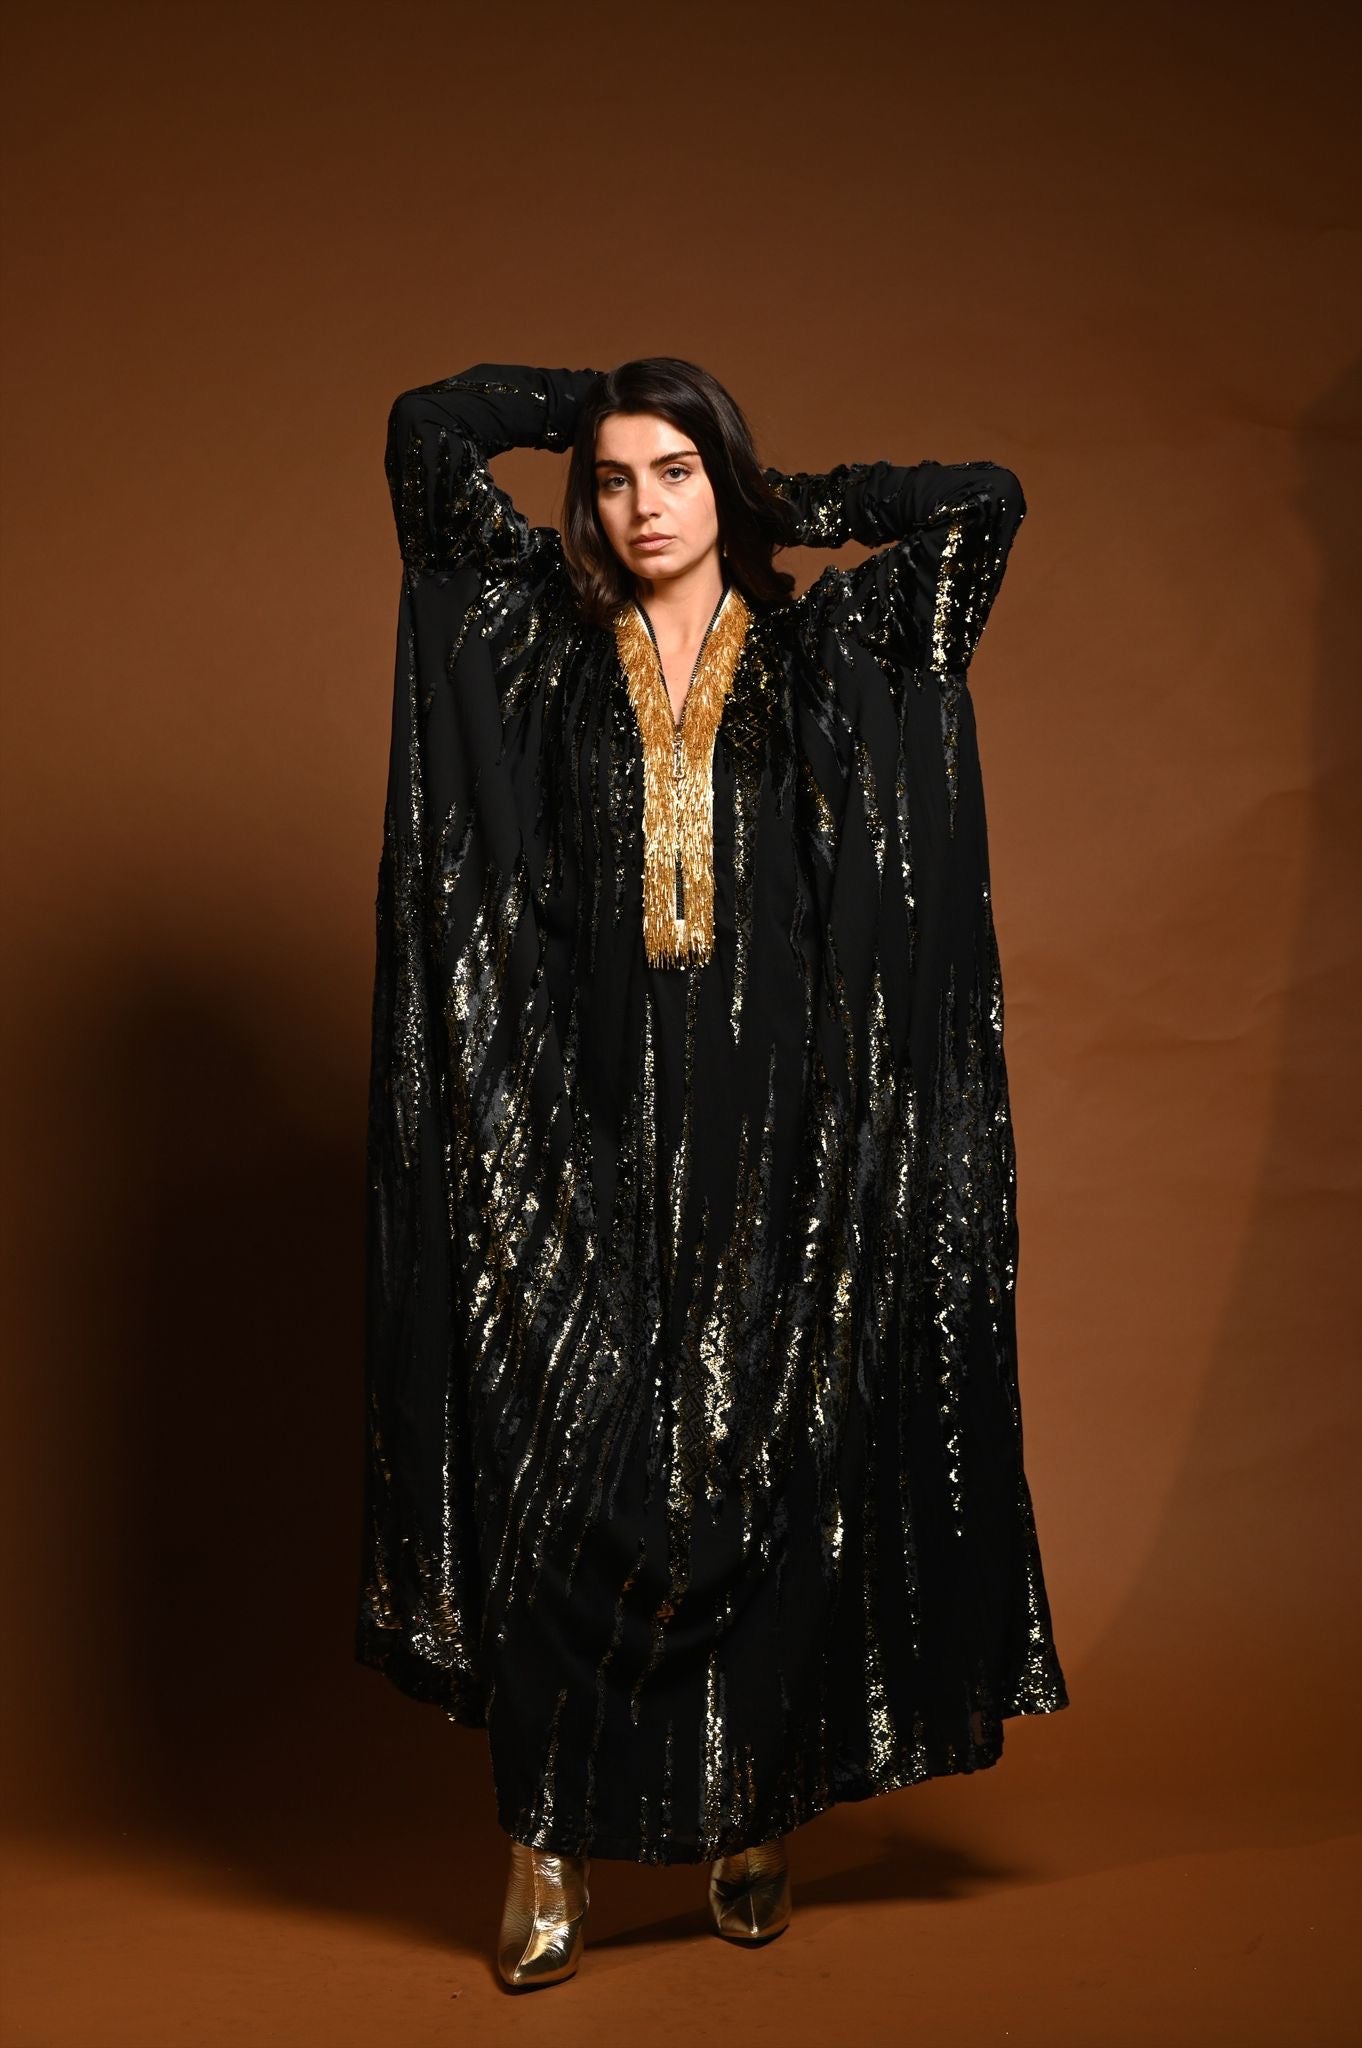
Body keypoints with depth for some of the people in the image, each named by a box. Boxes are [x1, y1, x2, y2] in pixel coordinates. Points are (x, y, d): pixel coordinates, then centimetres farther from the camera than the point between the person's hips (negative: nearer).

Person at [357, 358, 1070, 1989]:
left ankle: (753, 1815, 17)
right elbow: (427, 431, 7)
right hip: (588, 1135, 0)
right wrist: (601, 398, 16)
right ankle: (549, 1839, 4)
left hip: (773, 1139, 0)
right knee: (564, 1473, -5)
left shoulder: (825, 650, 10)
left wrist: (784, 501, 11)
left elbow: (985, 498, 4)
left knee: (768, 1471, 3)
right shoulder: (542, 635, 10)